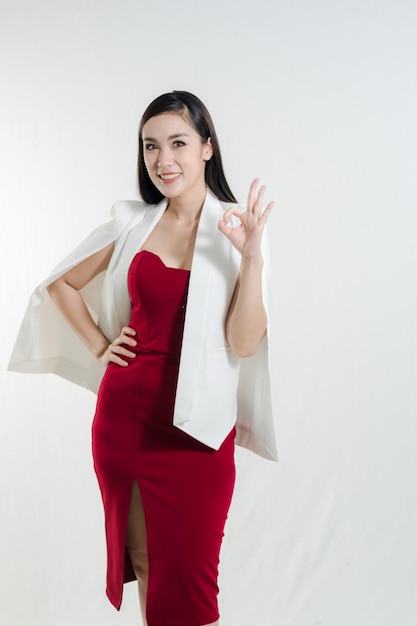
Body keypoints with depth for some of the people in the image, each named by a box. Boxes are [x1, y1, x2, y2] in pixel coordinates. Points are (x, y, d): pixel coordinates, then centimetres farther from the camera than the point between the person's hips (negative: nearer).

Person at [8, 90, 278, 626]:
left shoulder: (237, 230, -4)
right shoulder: (133, 225, 4)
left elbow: (244, 343, -11)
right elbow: (60, 284, 18)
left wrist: (251, 257, -21)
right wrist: (100, 347, 7)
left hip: (197, 426, -3)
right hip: (125, 414, 3)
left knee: (187, 580, 4)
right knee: (140, 561, 17)